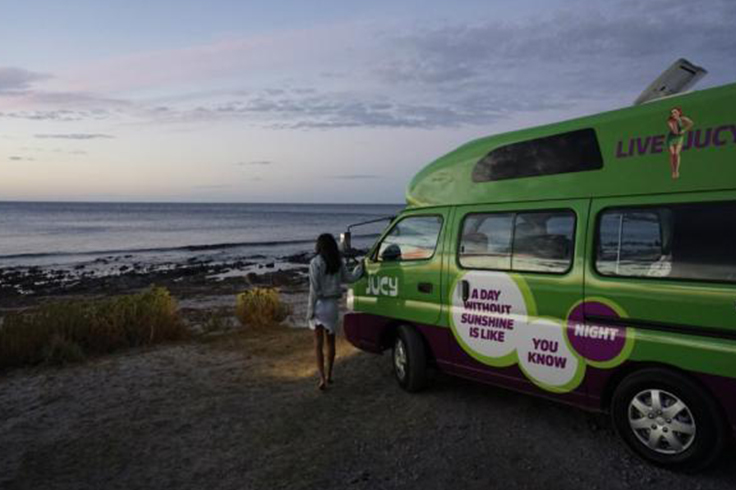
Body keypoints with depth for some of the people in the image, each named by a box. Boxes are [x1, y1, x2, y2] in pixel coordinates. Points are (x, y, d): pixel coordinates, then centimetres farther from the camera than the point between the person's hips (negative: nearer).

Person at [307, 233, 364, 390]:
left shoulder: (316, 263, -12)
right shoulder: (339, 263, 3)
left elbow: (314, 289, -14)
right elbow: (350, 278, 12)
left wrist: (310, 309, -9)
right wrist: (360, 267, 30)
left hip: (320, 305, -5)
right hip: (333, 305, 5)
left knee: (318, 343, 2)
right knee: (330, 342, 16)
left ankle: (322, 379, -5)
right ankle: (329, 376, 26)